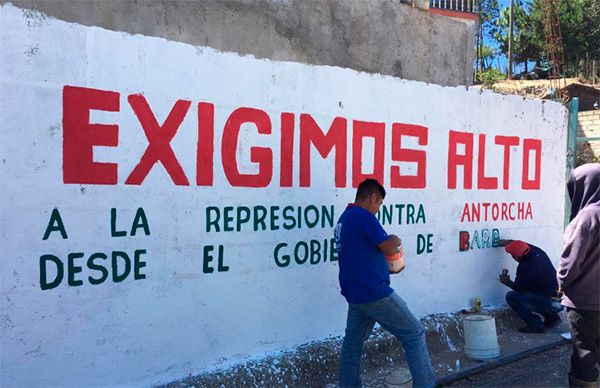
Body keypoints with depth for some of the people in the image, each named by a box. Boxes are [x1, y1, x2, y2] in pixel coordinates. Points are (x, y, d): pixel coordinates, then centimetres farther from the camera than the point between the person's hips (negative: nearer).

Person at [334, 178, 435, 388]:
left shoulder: (343, 219, 14)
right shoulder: (363, 216, -14)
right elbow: (388, 248, -15)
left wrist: (389, 268, 19)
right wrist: (395, 241, 7)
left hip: (354, 294, 9)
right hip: (374, 293, -9)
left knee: (352, 342, 13)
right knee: (414, 332, 2)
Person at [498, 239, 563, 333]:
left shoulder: (524, 268, -21)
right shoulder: (538, 252, -1)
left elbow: (518, 288, -2)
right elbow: (523, 246, 25)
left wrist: (507, 282, 15)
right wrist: (509, 242, 25)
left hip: (551, 303, -9)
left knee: (511, 296, -7)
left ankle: (536, 325, -2)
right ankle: (552, 317, 24)